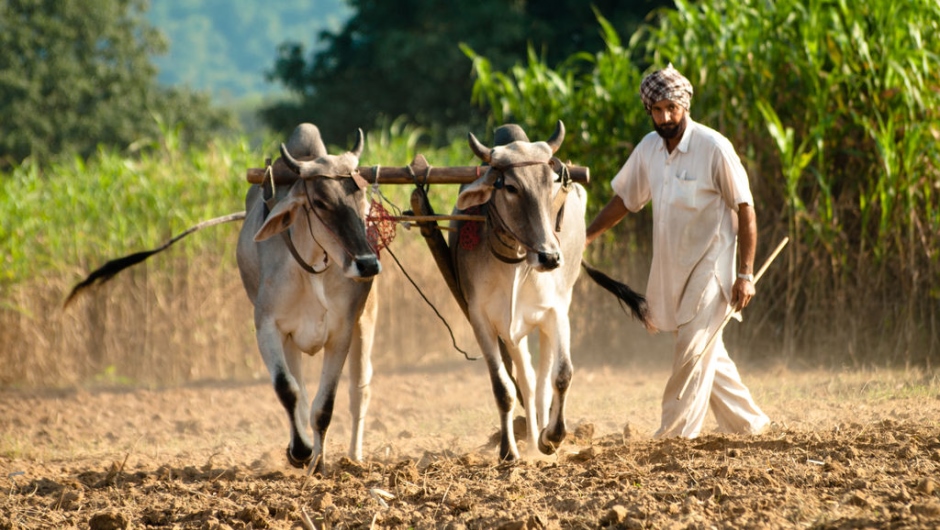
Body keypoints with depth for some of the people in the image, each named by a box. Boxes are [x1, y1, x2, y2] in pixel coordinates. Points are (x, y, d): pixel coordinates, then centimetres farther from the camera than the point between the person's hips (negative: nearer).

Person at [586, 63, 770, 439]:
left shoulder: (713, 147, -15)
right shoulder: (649, 148, 3)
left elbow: (745, 210, -13)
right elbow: (624, 200, 17)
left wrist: (746, 274, -16)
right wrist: (584, 237, 8)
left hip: (710, 267, -7)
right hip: (670, 271, 7)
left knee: (694, 350, -11)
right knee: (706, 353, 14)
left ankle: (674, 436, -10)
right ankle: (746, 422, 25)